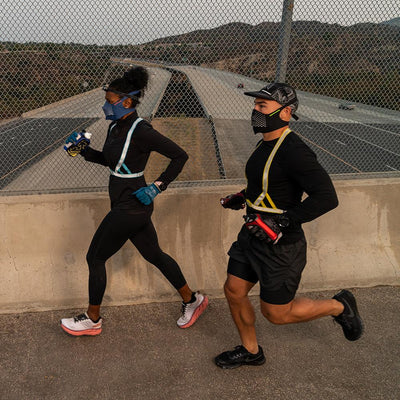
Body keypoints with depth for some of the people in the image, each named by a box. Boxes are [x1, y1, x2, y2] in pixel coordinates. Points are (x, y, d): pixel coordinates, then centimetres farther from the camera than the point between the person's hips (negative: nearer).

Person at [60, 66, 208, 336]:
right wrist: (84, 150, 7)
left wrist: (158, 186, -19)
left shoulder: (140, 131, -21)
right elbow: (109, 160, 21)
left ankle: (92, 320, 27)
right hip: (129, 205, 9)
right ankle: (192, 300, 34)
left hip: (130, 207, -9)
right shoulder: (116, 127, 6)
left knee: (95, 258, 6)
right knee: (154, 255, 18)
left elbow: (180, 155, -17)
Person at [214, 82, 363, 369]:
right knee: (234, 292, 12)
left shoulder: (293, 150, -23)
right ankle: (251, 351, 36)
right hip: (252, 236, 9)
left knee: (276, 313, 6)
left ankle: (339, 307, 29)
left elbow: (327, 197, -29)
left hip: (280, 246, -9)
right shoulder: (266, 144, 6)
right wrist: (243, 198, 16)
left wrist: (281, 221, -31)